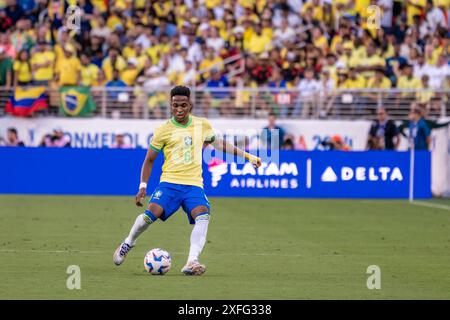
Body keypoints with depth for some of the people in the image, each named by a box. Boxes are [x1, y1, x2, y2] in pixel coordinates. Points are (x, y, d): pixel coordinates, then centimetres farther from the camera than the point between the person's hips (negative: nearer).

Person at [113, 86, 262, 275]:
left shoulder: (202, 125, 9)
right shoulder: (163, 131, 0)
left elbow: (218, 144, 27)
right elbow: (149, 160, 9)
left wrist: (246, 156, 26)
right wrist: (143, 187, -1)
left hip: (194, 184, 2)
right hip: (169, 182, -2)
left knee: (203, 215, -26)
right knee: (152, 212, -23)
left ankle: (191, 263, -32)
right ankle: (128, 243, 7)